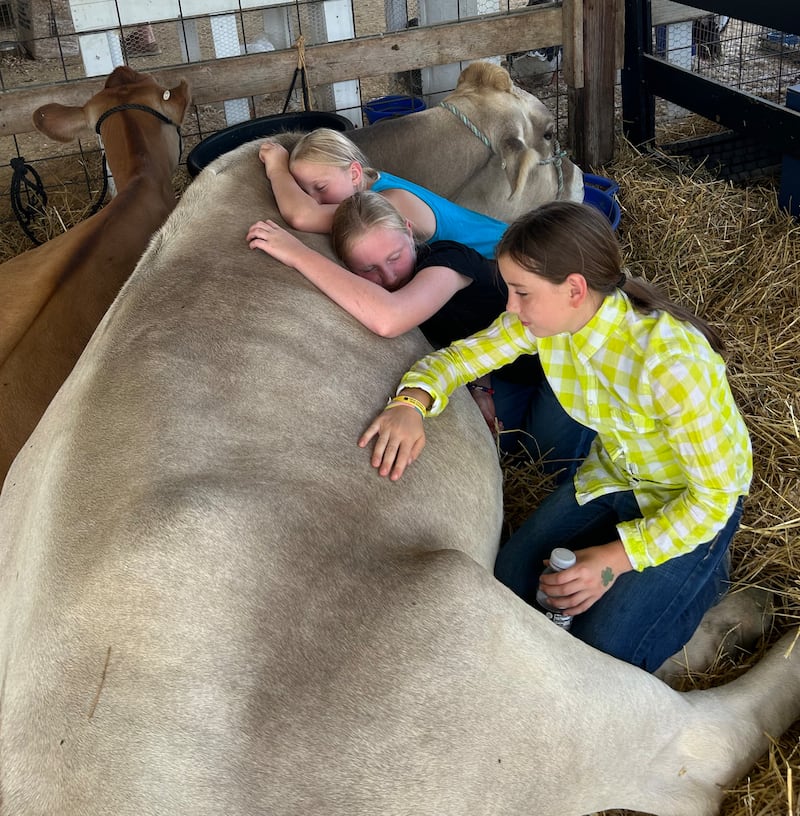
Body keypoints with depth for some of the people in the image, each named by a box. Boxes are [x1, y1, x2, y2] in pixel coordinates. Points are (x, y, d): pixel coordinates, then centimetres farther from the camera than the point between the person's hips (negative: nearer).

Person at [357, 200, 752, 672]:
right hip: (612, 474, 6)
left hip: (692, 499, -6)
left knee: (600, 655, -14)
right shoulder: (547, 317, -18)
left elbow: (714, 496, -28)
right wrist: (412, 402, -29)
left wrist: (617, 558, -31)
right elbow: (462, 355, -7)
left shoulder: (668, 362, -37)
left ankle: (702, 572, 10)